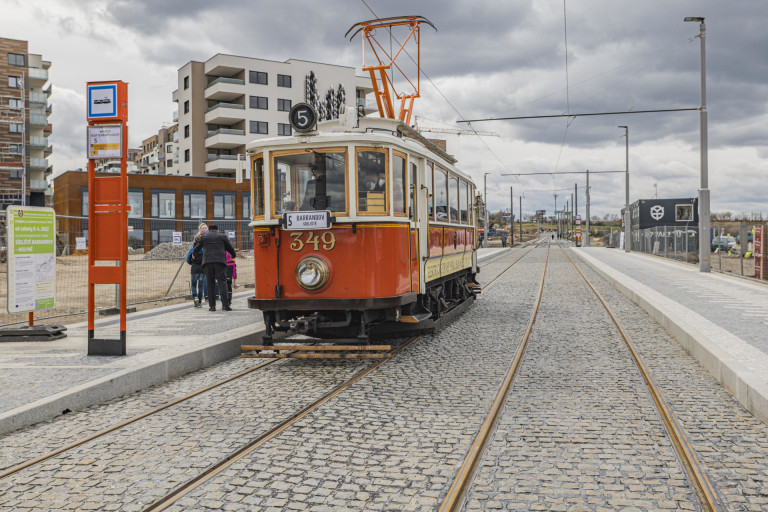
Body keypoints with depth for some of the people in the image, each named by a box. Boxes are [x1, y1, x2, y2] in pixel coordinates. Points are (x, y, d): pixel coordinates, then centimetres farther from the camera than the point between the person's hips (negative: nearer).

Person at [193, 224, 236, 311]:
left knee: (210, 284, 6)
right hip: (220, 261, -1)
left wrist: (194, 255, 48)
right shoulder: (222, 236, 14)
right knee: (222, 282, -6)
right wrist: (234, 255, 41)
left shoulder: (204, 237, 16)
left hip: (207, 262, 1)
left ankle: (212, 305, 1)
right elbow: (230, 248, 21)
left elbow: (197, 248, 26)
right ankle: (225, 304, -17)